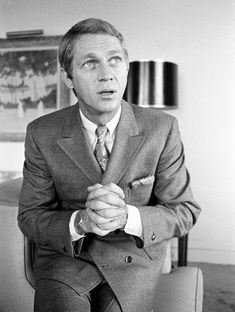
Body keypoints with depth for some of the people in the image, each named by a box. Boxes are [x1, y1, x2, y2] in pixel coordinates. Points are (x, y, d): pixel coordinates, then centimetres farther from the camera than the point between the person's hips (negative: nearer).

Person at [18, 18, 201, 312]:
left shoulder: (162, 128, -10)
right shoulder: (42, 134, -8)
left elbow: (184, 211, -6)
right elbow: (30, 217, -4)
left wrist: (127, 217, -26)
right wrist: (81, 222, -25)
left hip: (134, 255, 1)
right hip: (66, 253, 0)